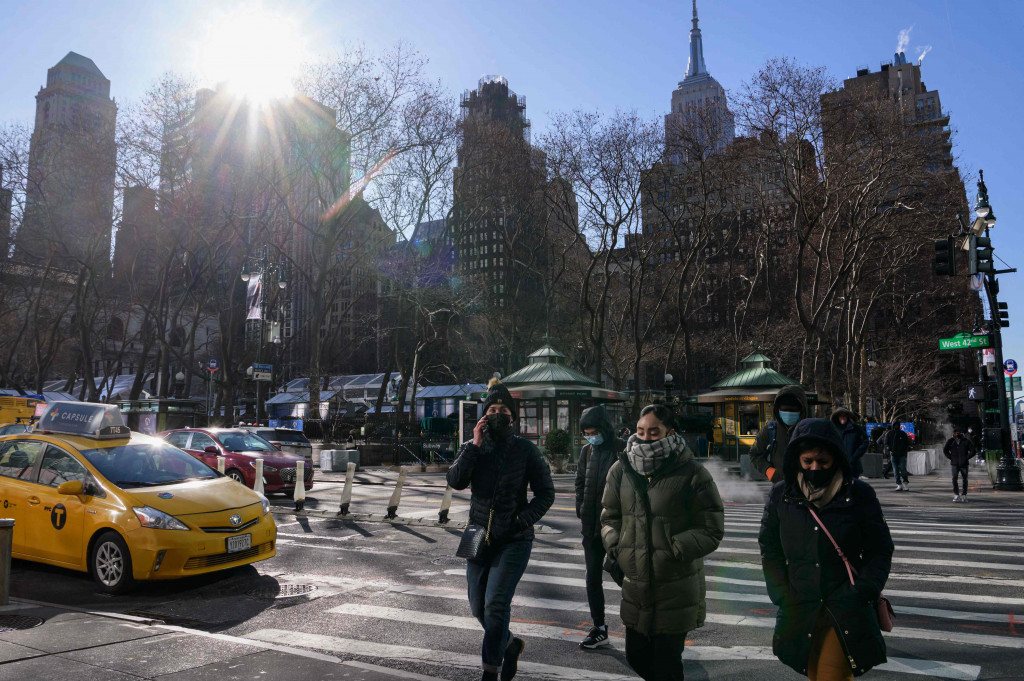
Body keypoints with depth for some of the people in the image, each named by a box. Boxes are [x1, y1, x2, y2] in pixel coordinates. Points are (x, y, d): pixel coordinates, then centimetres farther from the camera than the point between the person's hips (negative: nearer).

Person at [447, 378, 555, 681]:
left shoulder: (525, 449, -4)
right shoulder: (473, 447, 3)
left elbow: (545, 493, -3)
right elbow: (456, 481, -13)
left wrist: (523, 520, -16)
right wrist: (475, 446, -18)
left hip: (514, 539, -4)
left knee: (496, 605, -11)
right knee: (478, 607, 13)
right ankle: (510, 645, 39)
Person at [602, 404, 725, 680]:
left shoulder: (691, 474, -11)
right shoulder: (621, 470, 1)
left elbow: (712, 530, -8)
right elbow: (609, 517, 13)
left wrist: (672, 551, -19)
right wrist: (615, 548, -3)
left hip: (676, 591, -4)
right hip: (635, 585, 5)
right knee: (636, 657, 18)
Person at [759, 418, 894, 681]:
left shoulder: (859, 495, -5)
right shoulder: (781, 494, -1)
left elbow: (880, 551, 3)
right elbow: (769, 549, 7)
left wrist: (866, 589, -9)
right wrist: (782, 596, -1)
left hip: (847, 611, -2)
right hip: (800, 611, 3)